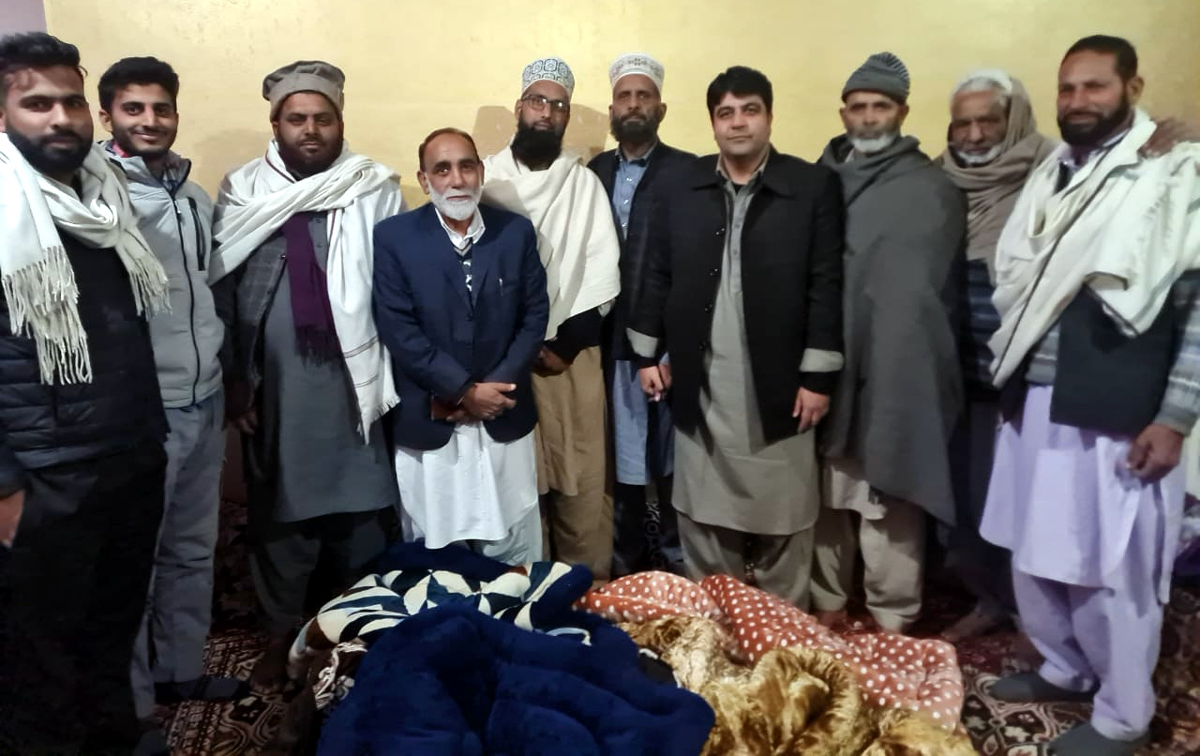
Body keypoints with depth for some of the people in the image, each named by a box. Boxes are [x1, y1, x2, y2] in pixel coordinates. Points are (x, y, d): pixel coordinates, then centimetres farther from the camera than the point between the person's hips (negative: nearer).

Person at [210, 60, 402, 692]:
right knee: (280, 511, 11)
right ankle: (283, 633, 30)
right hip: (274, 384, 1)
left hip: (355, 380, -1)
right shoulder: (242, 191, 4)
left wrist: (394, 375, -5)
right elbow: (220, 290, 5)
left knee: (360, 510, 8)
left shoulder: (376, 191, -1)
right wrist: (234, 379, 2)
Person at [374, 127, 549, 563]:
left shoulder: (517, 232, 2)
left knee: (513, 552, 13)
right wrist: (464, 391, -14)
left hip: (505, 420, 2)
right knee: (436, 555, 12)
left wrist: (494, 389, -10)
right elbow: (399, 331, -11)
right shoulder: (393, 237, -5)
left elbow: (535, 316, 0)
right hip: (428, 424, -2)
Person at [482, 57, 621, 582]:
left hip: (572, 351, 1)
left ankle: (588, 585, 18)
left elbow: (602, 270, 1)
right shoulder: (486, 178, 4)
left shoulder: (585, 182, 7)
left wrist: (566, 342, -8)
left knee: (583, 479, 2)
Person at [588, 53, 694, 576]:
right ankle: (627, 569, 25)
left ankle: (676, 565, 22)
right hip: (613, 342, 3)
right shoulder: (592, 174, 10)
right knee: (623, 461, 11)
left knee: (672, 459, 5)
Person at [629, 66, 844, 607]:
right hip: (699, 383, 3)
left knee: (781, 519, 8)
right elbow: (658, 274, 9)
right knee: (701, 515, 13)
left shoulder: (813, 185, -3)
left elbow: (827, 285, -6)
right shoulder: (683, 186, 7)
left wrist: (819, 376, -10)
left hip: (778, 384, -2)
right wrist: (647, 354, 5)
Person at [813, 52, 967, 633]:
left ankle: (892, 625, 16)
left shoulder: (931, 188, 0)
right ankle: (828, 609, 28)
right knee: (827, 500, 13)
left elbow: (922, 290, -4)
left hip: (894, 376, -3)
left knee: (889, 507, 0)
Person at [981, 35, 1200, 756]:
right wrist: (1004, 375, 14)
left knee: (1110, 570, 4)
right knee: (1033, 554, 16)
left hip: (1115, 412, -6)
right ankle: (1065, 668, 39)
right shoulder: (1049, 177, 13)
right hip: (1034, 402, 6)